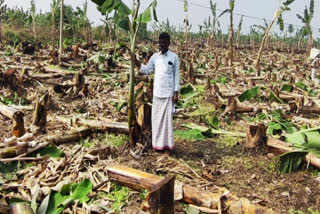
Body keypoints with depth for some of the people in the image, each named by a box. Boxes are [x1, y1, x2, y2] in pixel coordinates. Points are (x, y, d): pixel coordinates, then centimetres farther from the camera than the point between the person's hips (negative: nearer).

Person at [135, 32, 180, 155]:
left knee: (167, 118, -1)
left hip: (168, 93, -4)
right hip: (157, 93, 4)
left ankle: (168, 145, 8)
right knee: (156, 118, 8)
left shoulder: (174, 57, -3)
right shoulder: (154, 57, 7)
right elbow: (146, 70, 12)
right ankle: (158, 144, 20)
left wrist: (176, 92, -6)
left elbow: (176, 75, -2)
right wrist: (136, 62, -3)